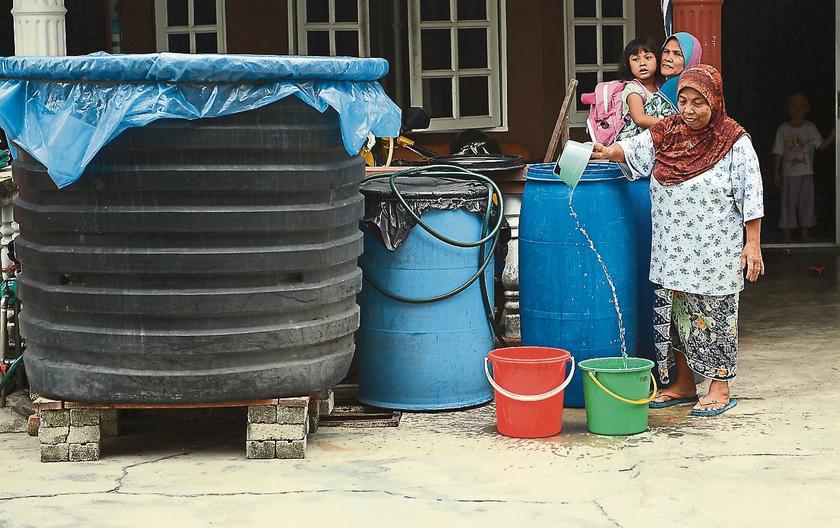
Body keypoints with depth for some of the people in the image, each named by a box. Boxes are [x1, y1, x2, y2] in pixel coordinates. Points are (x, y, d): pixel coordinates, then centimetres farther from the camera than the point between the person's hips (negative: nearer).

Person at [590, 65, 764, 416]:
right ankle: (684, 385, 24)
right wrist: (605, 152, -24)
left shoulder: (734, 142, -9)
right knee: (676, 312, 12)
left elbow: (751, 196, -10)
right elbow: (634, 148, -2)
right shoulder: (667, 133, 6)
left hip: (715, 252, -5)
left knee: (715, 313, 2)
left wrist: (753, 244, -13)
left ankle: (720, 388, 13)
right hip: (673, 251, 6)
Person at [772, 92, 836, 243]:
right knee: (788, 201, 0)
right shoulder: (783, 129, -3)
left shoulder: (811, 128, 3)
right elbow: (778, 153, -2)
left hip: (806, 173, 2)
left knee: (806, 201, 5)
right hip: (789, 174, -2)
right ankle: (786, 232, 7)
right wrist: (776, 173, -4)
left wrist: (832, 136, -15)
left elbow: (821, 145, 2)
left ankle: (804, 231, 15)